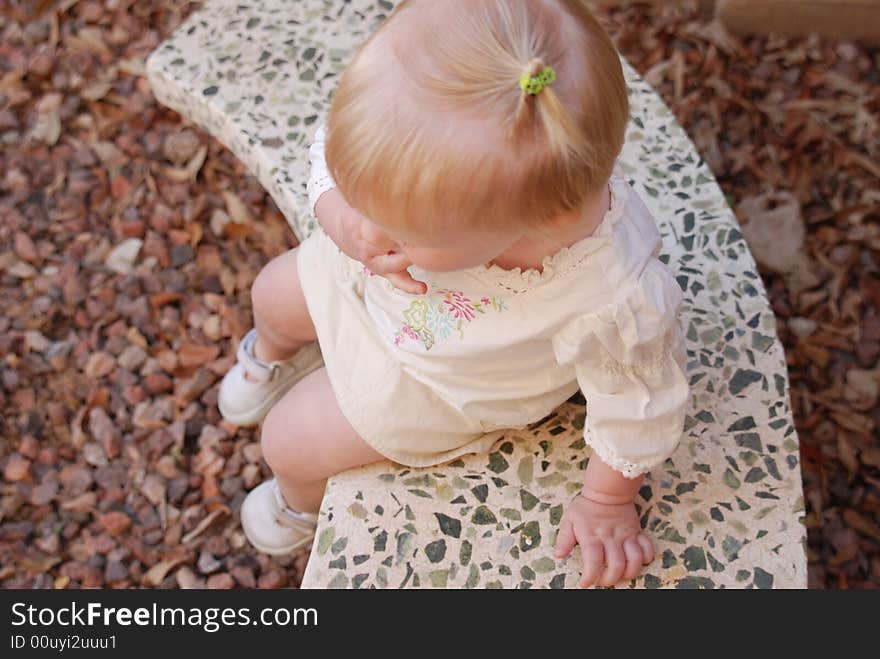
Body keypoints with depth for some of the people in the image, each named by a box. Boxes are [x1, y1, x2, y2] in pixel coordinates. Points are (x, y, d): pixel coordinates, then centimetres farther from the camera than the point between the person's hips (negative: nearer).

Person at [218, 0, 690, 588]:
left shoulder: (617, 302, -47)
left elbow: (639, 403, -25)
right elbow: (334, 151, -17)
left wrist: (608, 502, -10)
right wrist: (341, 218, -38)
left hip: (430, 381, -3)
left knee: (290, 443, 10)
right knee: (274, 297, 27)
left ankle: (304, 502, 52)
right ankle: (276, 357, 68)